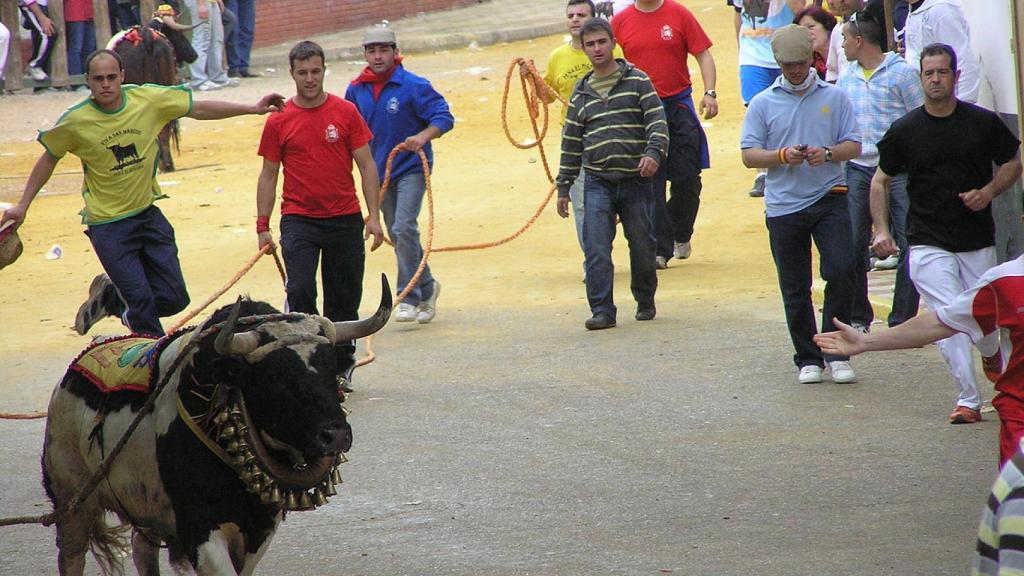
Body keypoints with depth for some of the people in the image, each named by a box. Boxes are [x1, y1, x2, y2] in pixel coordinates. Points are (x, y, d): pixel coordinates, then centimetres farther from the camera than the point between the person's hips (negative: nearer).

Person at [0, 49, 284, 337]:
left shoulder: (148, 99, -9)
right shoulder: (75, 121, -14)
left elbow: (199, 109, 2)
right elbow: (48, 160, 2)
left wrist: (252, 109, -1)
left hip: (147, 213, 4)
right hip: (107, 224, -4)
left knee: (174, 299, 2)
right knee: (141, 300, -10)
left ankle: (110, 297, 26)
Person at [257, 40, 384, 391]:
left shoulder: (345, 112, 1)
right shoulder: (279, 121, 1)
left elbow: (366, 165, 3)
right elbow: (269, 175, 6)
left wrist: (374, 216, -4)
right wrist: (262, 225, 1)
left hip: (344, 218, 1)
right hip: (299, 218, -1)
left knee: (344, 298, 8)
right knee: (300, 292, -15)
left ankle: (341, 366, 20)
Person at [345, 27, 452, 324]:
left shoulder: (414, 86, -13)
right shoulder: (357, 90, 3)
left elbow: (444, 116, -14)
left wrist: (424, 136, -32)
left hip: (412, 168, -6)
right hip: (380, 171, 6)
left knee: (404, 228, -20)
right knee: (397, 235, 13)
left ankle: (409, 298, -15)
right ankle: (426, 287, 32)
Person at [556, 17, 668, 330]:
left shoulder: (637, 82, 3)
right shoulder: (581, 93, 13)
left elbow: (658, 122, -4)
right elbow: (571, 142, 17)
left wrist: (654, 153, -23)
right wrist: (563, 187, 15)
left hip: (636, 179, -2)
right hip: (597, 183, 2)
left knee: (642, 246, 6)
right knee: (596, 249, -10)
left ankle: (645, 302, 26)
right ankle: (602, 310, -8)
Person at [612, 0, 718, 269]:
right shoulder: (620, 22, 2)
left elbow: (703, 55, 1)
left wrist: (710, 93, -10)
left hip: (679, 106, 0)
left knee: (687, 179, 3)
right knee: (651, 183, -3)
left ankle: (681, 235, 27)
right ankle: (659, 249, 1)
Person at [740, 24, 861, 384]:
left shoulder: (834, 98, 7)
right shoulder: (763, 104, 6)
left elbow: (854, 146, 4)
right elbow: (749, 155, 1)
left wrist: (828, 154, -16)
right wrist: (782, 156, -16)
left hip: (829, 198, -1)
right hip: (783, 205, 1)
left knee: (841, 270, -16)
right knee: (795, 288, 6)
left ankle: (837, 353, -5)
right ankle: (808, 360, 16)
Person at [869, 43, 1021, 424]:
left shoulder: (983, 122, 0)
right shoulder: (904, 130, 0)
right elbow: (881, 180, 10)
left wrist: (989, 192, -7)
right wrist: (882, 231, -1)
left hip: (978, 242, 1)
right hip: (928, 244, -1)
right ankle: (968, 400, -11)